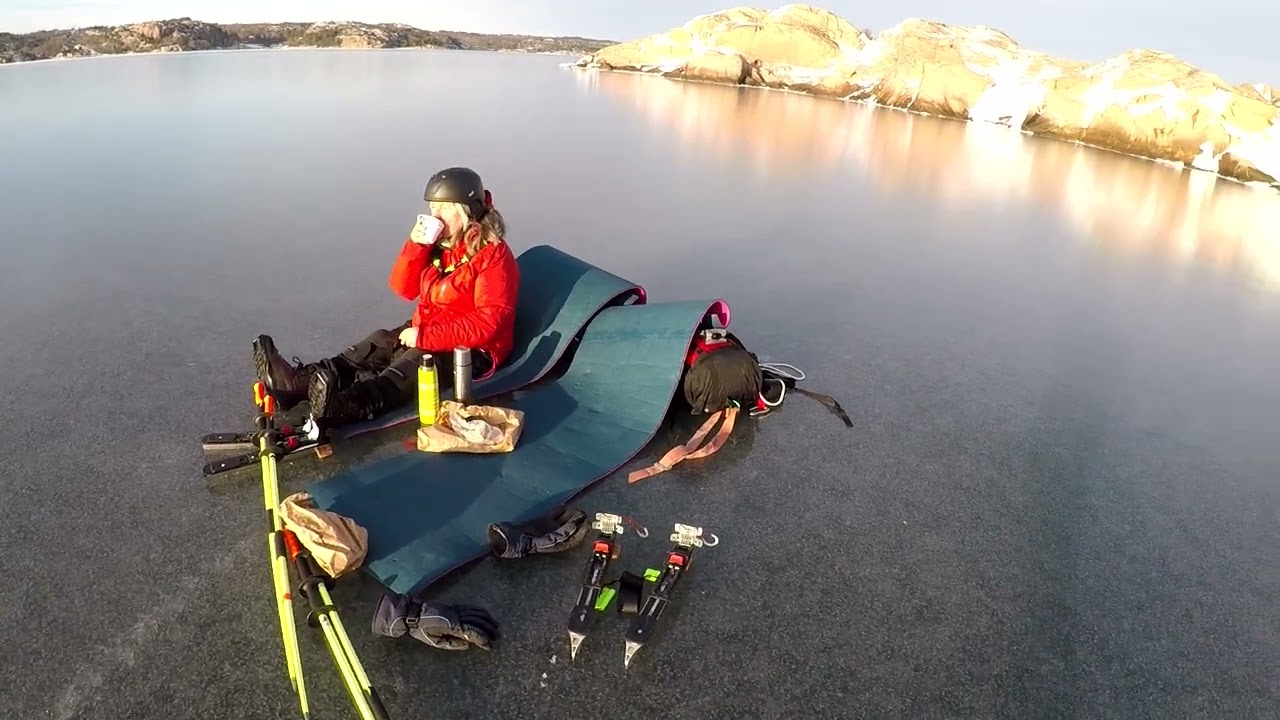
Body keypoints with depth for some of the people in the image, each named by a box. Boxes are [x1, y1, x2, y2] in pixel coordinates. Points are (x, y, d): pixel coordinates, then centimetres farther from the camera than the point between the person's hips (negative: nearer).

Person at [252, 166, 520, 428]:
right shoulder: (439, 241, 8)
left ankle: (342, 406, -57)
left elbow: (488, 323, -26)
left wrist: (424, 337, -27)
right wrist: (415, 245, -11)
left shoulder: (493, 255, -17)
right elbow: (403, 289, 7)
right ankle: (299, 381, -31)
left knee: (415, 362, -32)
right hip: (426, 333, 8)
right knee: (379, 343, -13)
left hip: (473, 350, -8)